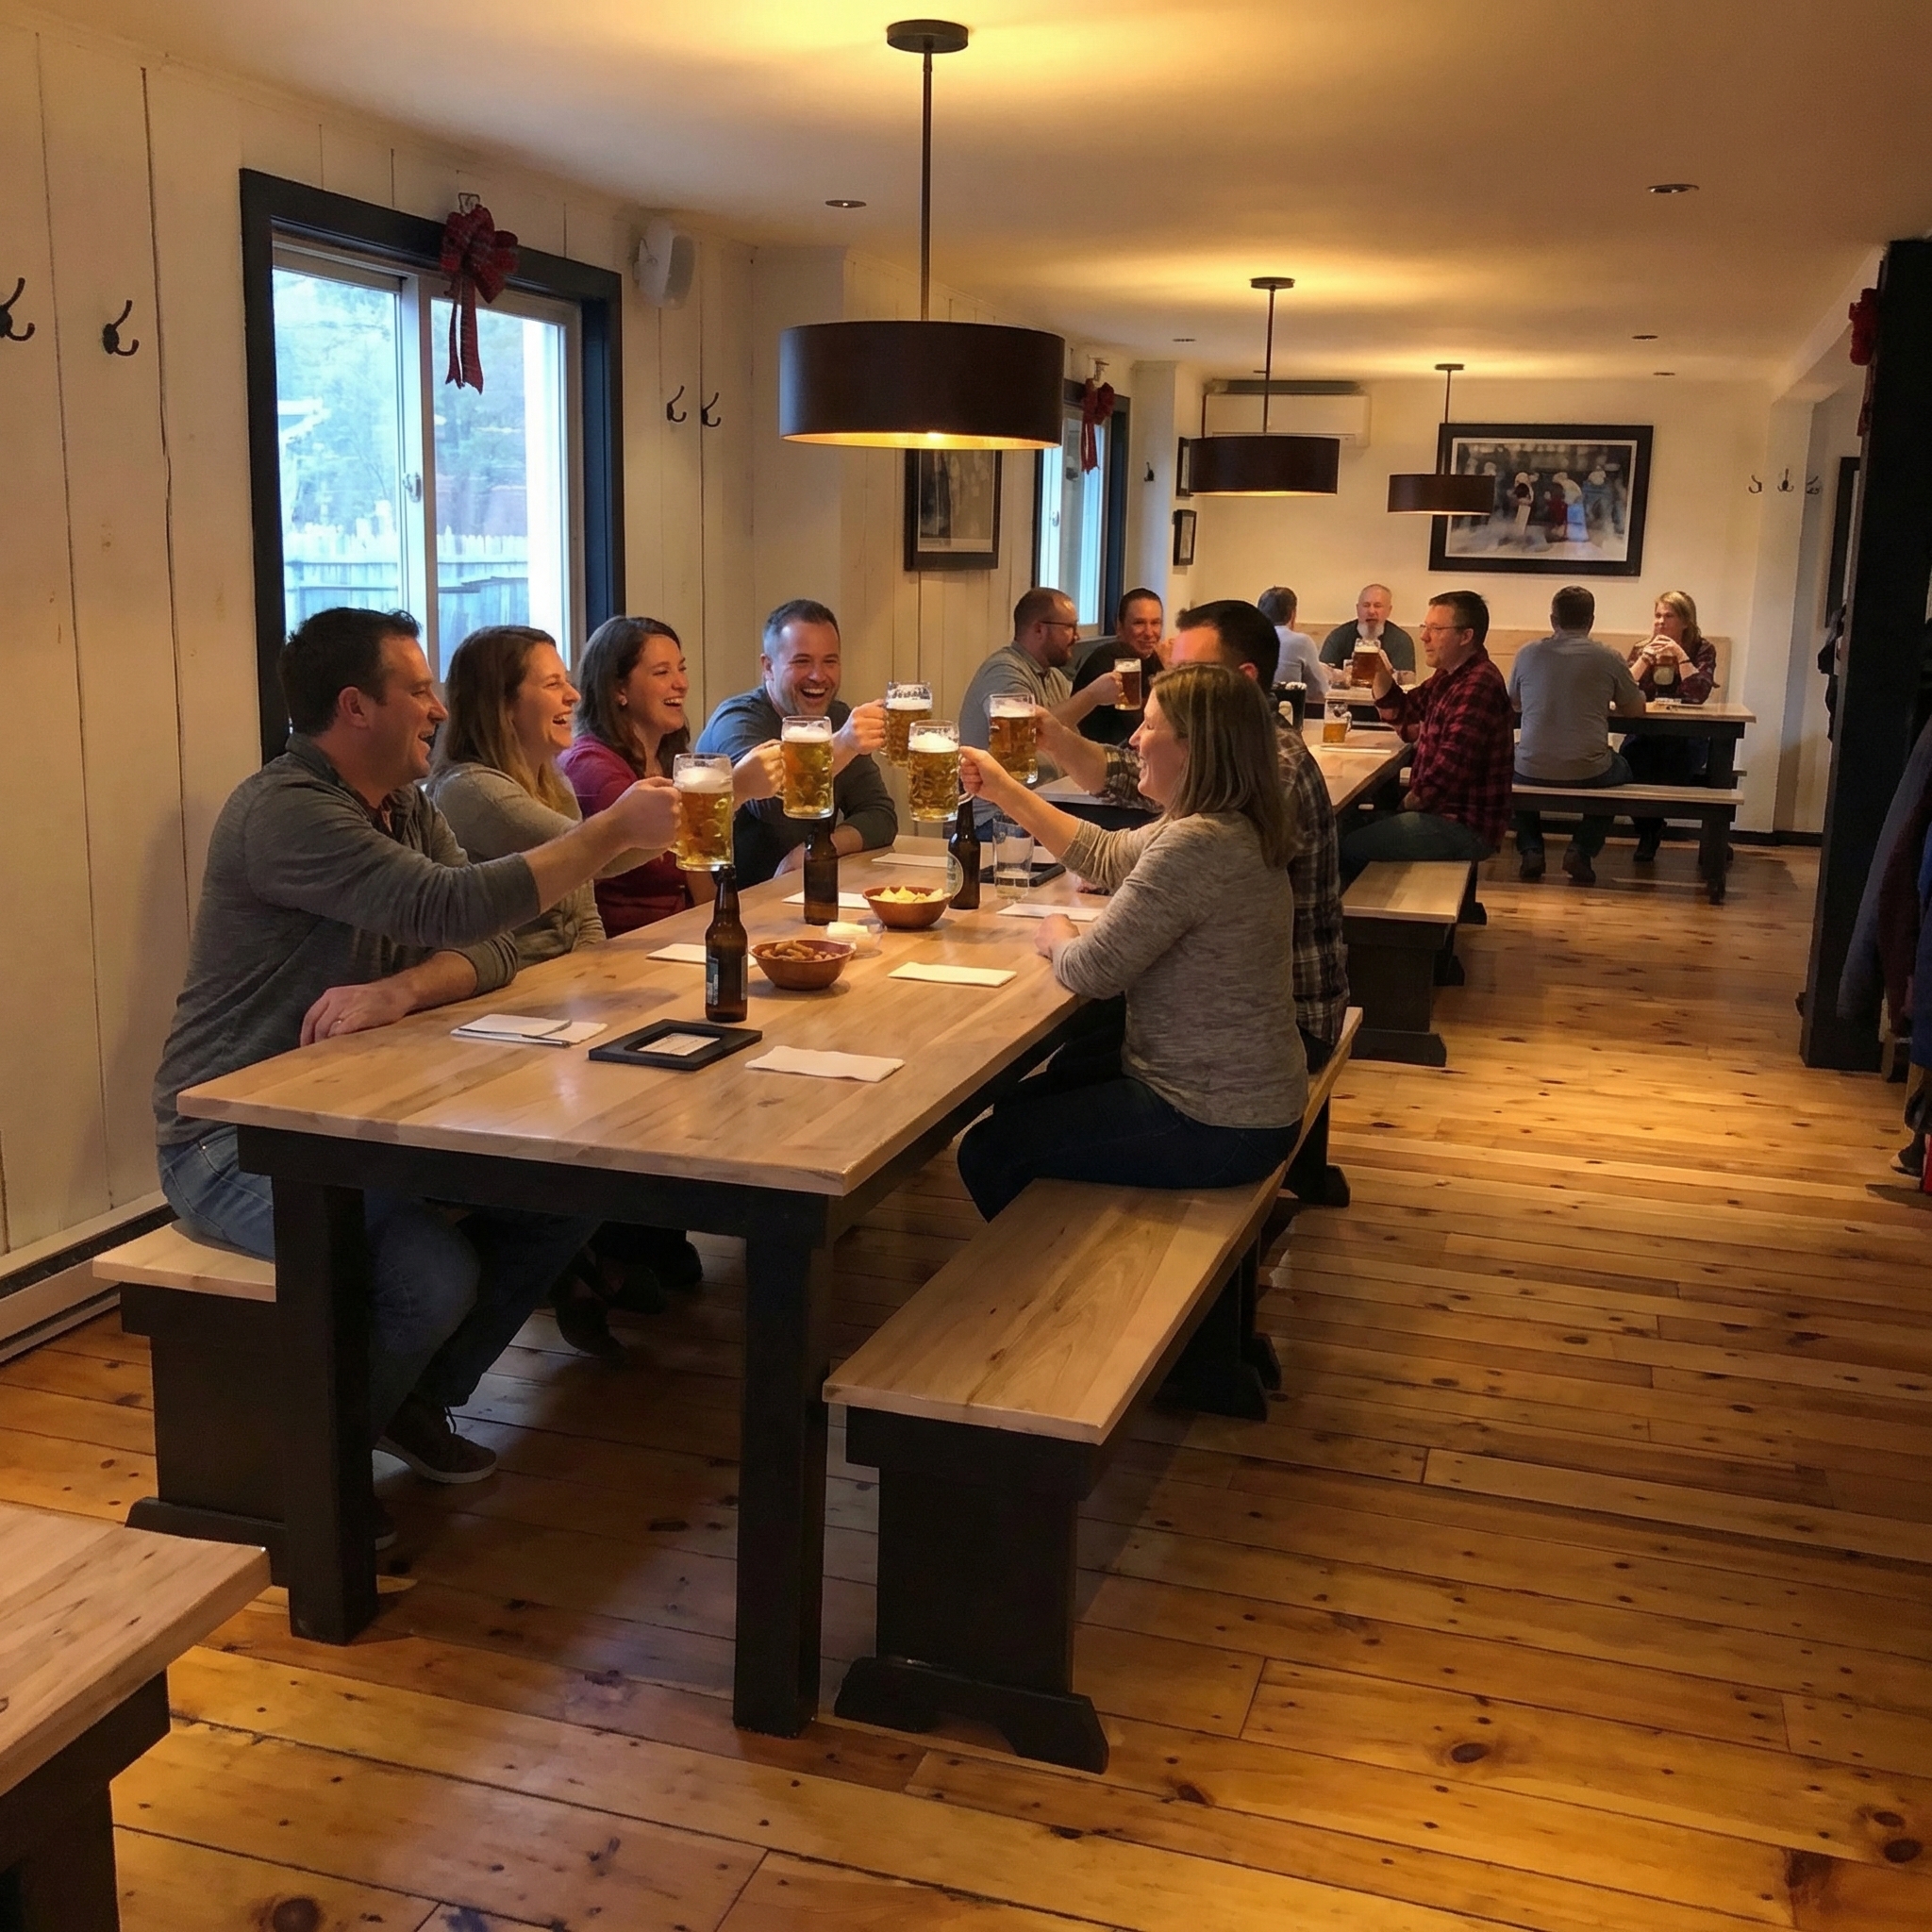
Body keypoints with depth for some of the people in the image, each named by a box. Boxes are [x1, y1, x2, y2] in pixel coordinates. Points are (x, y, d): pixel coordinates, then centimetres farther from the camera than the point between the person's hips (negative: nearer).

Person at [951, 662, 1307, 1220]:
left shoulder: (1196, 845, -29)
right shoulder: (1226, 826, 3)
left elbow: (1092, 970, -23)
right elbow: (1108, 857, 18)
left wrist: (1058, 937, -1)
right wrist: (1005, 793, 15)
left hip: (1215, 1126, -10)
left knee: (988, 1151, 1)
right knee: (1019, 1100, 25)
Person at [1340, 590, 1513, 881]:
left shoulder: (1478, 686, -22)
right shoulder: (1450, 676, 12)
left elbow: (1448, 769, -27)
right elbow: (1400, 714, 23)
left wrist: (1409, 802, -9)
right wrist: (1379, 674, 4)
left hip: (1466, 827, -11)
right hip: (1446, 812, 11)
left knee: (1346, 849, -17)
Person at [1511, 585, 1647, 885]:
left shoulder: (1528, 654, 3)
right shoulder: (1608, 658, -1)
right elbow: (1635, 710, 12)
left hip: (1533, 771, 1)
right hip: (1588, 772, -1)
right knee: (1620, 770, 33)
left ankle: (1530, 849, 22)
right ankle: (1582, 850, 16)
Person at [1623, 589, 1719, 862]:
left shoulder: (1702, 649, 0)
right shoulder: (1642, 649, 7)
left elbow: (1699, 694, -17)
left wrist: (1680, 655, -18)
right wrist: (1645, 659, -17)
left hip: (1687, 737, -2)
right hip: (1647, 734, 2)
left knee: (1674, 759, -36)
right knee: (1630, 755, -31)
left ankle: (1651, 828, -9)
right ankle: (1647, 827, -6)